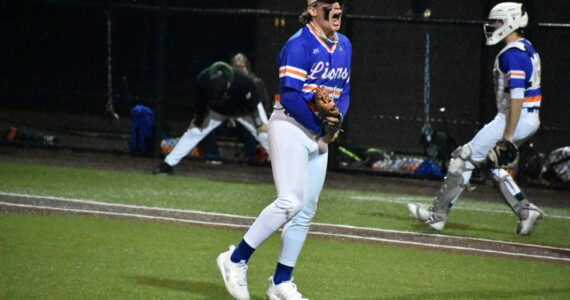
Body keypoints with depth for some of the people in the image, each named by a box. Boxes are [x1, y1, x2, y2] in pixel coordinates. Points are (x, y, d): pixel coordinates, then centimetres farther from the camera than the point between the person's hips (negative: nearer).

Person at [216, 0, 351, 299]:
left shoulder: (343, 45, 12)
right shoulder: (299, 45, -14)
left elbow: (343, 90, 18)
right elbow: (290, 95, -19)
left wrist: (337, 119, -2)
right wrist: (321, 127, -16)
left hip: (320, 135, 8)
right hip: (290, 127, -8)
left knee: (306, 210, 6)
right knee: (291, 201, -19)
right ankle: (236, 259, -7)